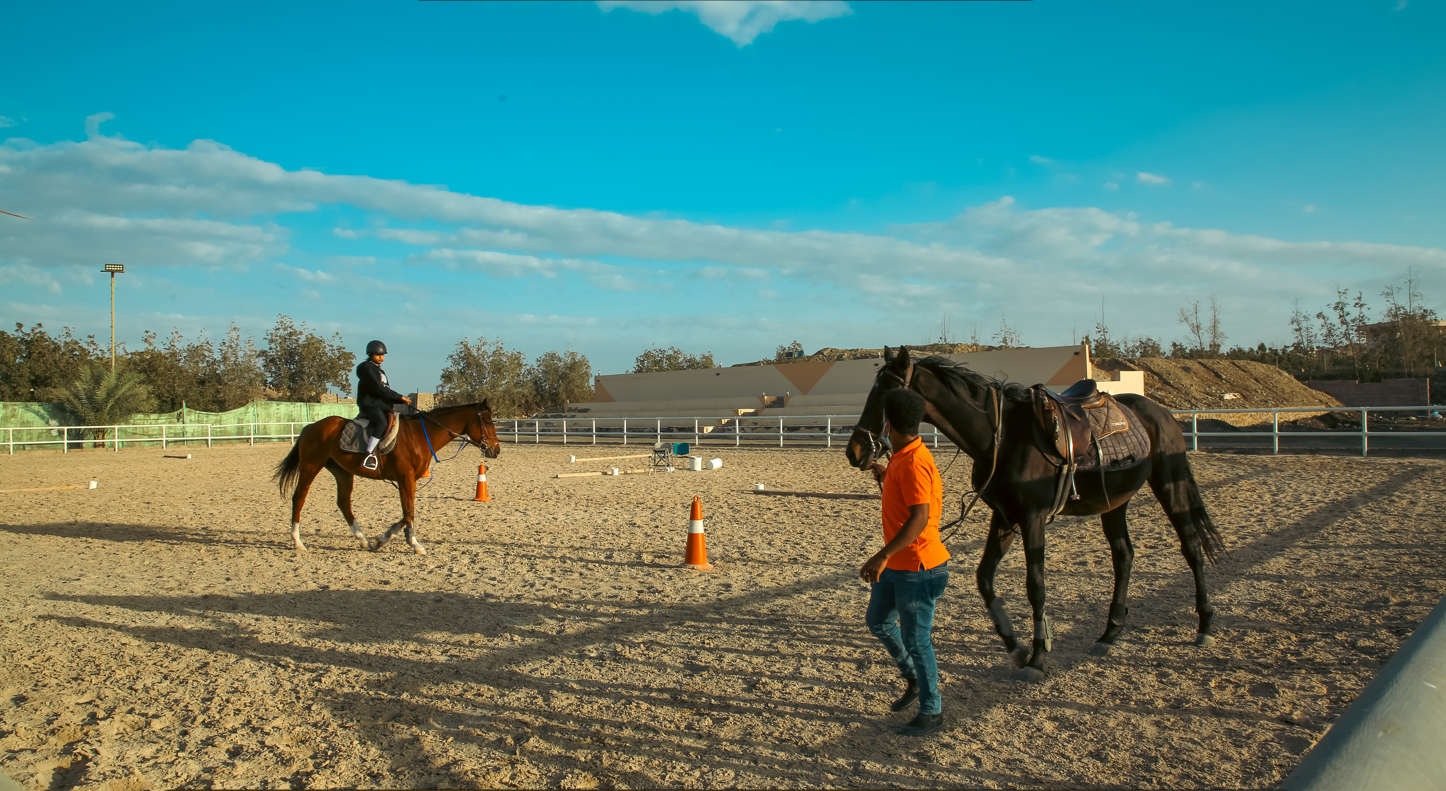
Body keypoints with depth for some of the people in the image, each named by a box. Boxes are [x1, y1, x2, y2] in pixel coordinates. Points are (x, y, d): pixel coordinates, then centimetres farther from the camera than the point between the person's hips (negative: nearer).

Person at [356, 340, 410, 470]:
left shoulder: (380, 371, 24)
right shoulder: (367, 368, -5)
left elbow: (386, 391, 22)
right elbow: (379, 389, -16)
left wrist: (402, 400, 6)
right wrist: (400, 397, -14)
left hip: (382, 406, 10)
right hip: (369, 405, -10)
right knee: (382, 422, -34)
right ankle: (369, 455, -39)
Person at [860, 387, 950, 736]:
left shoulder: (914, 463, -23)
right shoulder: (901, 459, 8)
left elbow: (919, 518, -31)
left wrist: (882, 556, -35)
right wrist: (885, 478, 22)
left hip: (917, 567, -10)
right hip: (897, 564, 10)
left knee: (915, 639, 2)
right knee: (877, 621, 21)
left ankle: (932, 711, 18)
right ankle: (914, 678, 38)